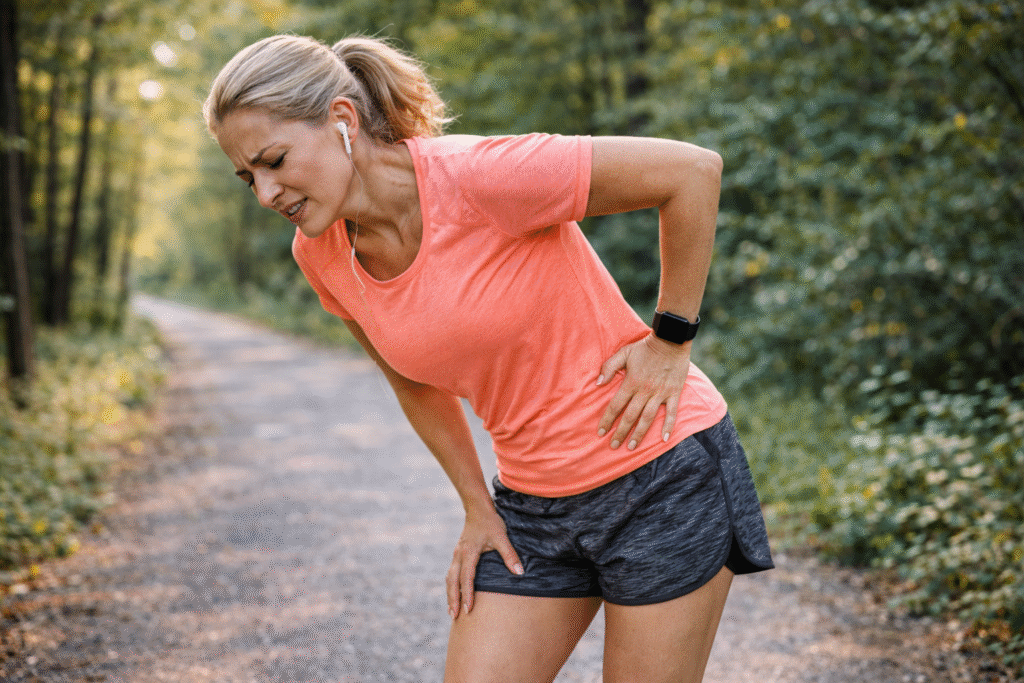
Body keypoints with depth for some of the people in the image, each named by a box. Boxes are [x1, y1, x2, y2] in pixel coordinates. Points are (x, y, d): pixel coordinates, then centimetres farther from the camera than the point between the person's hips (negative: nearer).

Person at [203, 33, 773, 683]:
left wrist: (672, 340, -11)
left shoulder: (475, 177, -23)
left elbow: (692, 170, -17)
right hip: (534, 504, 6)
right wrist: (478, 507, 10)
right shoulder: (320, 255, -3)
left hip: (662, 475, -5)